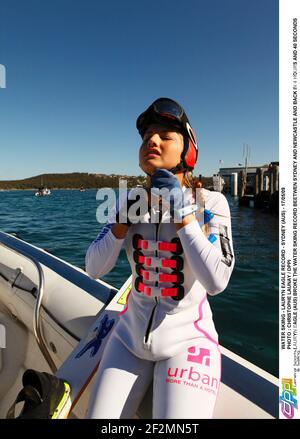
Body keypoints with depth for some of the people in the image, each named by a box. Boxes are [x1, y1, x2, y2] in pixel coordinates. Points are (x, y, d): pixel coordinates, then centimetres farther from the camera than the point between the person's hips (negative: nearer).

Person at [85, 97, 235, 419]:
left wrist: (181, 212, -25)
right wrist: (123, 219, -17)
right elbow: (94, 269, -3)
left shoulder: (210, 202, -14)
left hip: (186, 341, -3)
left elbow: (216, 282, -25)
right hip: (130, 336, 4)